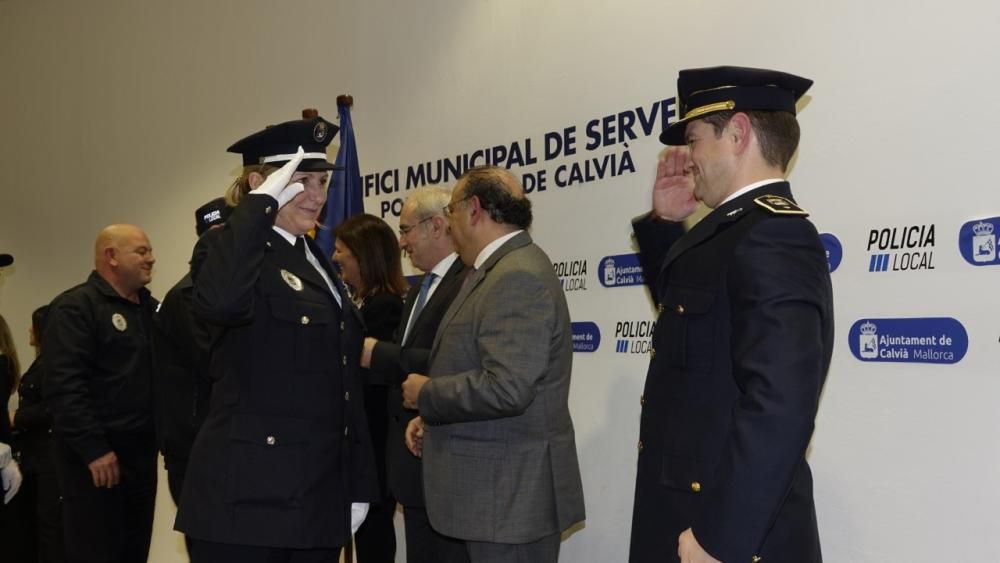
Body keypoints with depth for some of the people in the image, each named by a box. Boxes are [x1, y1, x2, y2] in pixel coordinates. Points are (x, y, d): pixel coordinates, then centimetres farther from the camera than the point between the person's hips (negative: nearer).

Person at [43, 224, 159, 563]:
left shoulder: (151, 308, 16)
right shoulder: (75, 307, -7)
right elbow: (64, 386, -16)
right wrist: (93, 449, -20)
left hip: (141, 453, 7)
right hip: (96, 458, -7)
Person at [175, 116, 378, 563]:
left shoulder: (319, 262, 16)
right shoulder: (230, 247, -6)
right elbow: (220, 301, -33)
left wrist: (358, 484, 14)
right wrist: (261, 204, -22)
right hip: (246, 498, -7)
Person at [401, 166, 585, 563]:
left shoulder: (519, 276, -19)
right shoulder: (503, 270, 13)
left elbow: (506, 388, -29)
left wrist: (425, 393, -14)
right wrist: (433, 416, 9)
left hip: (511, 494, -10)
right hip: (498, 488, 10)